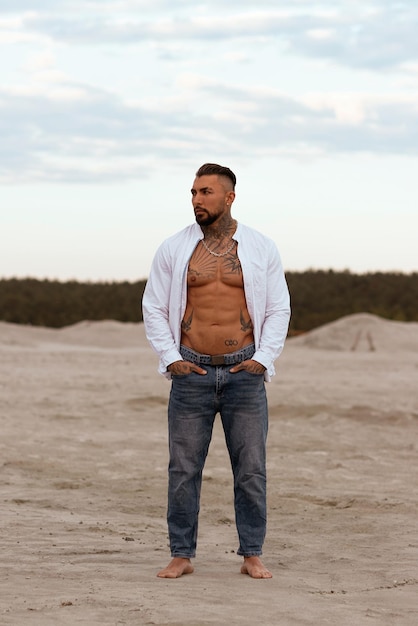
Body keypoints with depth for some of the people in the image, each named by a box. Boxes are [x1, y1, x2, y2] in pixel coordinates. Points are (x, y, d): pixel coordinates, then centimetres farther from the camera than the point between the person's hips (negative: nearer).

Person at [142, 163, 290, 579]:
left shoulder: (261, 249, 5)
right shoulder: (174, 249, 4)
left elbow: (278, 309, 7)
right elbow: (153, 307, 7)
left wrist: (264, 358, -4)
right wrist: (170, 358, -3)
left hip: (245, 373, 0)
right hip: (191, 373, 0)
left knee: (251, 470, 1)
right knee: (183, 469, 1)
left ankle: (252, 556, 10)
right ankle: (181, 556, 10)